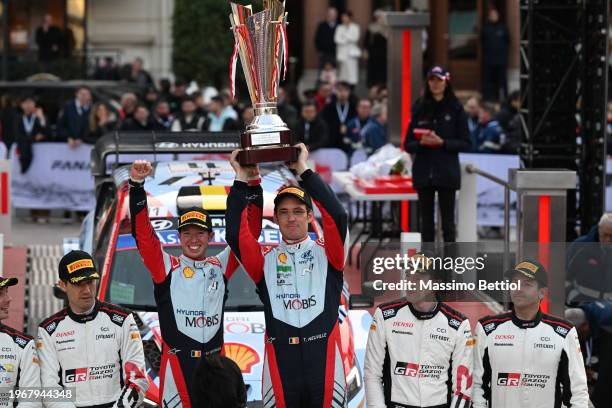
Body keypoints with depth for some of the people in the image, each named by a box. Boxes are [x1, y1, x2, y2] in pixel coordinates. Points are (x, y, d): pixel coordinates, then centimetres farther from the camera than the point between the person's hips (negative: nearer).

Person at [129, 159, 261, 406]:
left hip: (215, 363, 3)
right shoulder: (166, 266, 4)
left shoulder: (220, 266, 11)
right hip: (177, 364, -3)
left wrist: (253, 185, -4)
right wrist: (137, 185, -18)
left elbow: (249, 232, 7)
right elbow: (142, 232, -7)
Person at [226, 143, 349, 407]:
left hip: (323, 356, -1)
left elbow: (337, 217, -7)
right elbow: (235, 234, -1)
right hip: (280, 360, 1)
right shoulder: (266, 259, 12)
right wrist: (241, 180, -2)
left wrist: (304, 171, -6)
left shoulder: (326, 253, 9)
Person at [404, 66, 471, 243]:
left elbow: (465, 144, 0)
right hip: (423, 172, 3)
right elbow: (408, 145, 9)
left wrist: (442, 142, -14)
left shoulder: (455, 109, 2)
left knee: (448, 221, -4)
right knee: (426, 221, 5)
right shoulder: (420, 109, 9)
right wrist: (422, 142, -12)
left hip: (447, 172, -3)